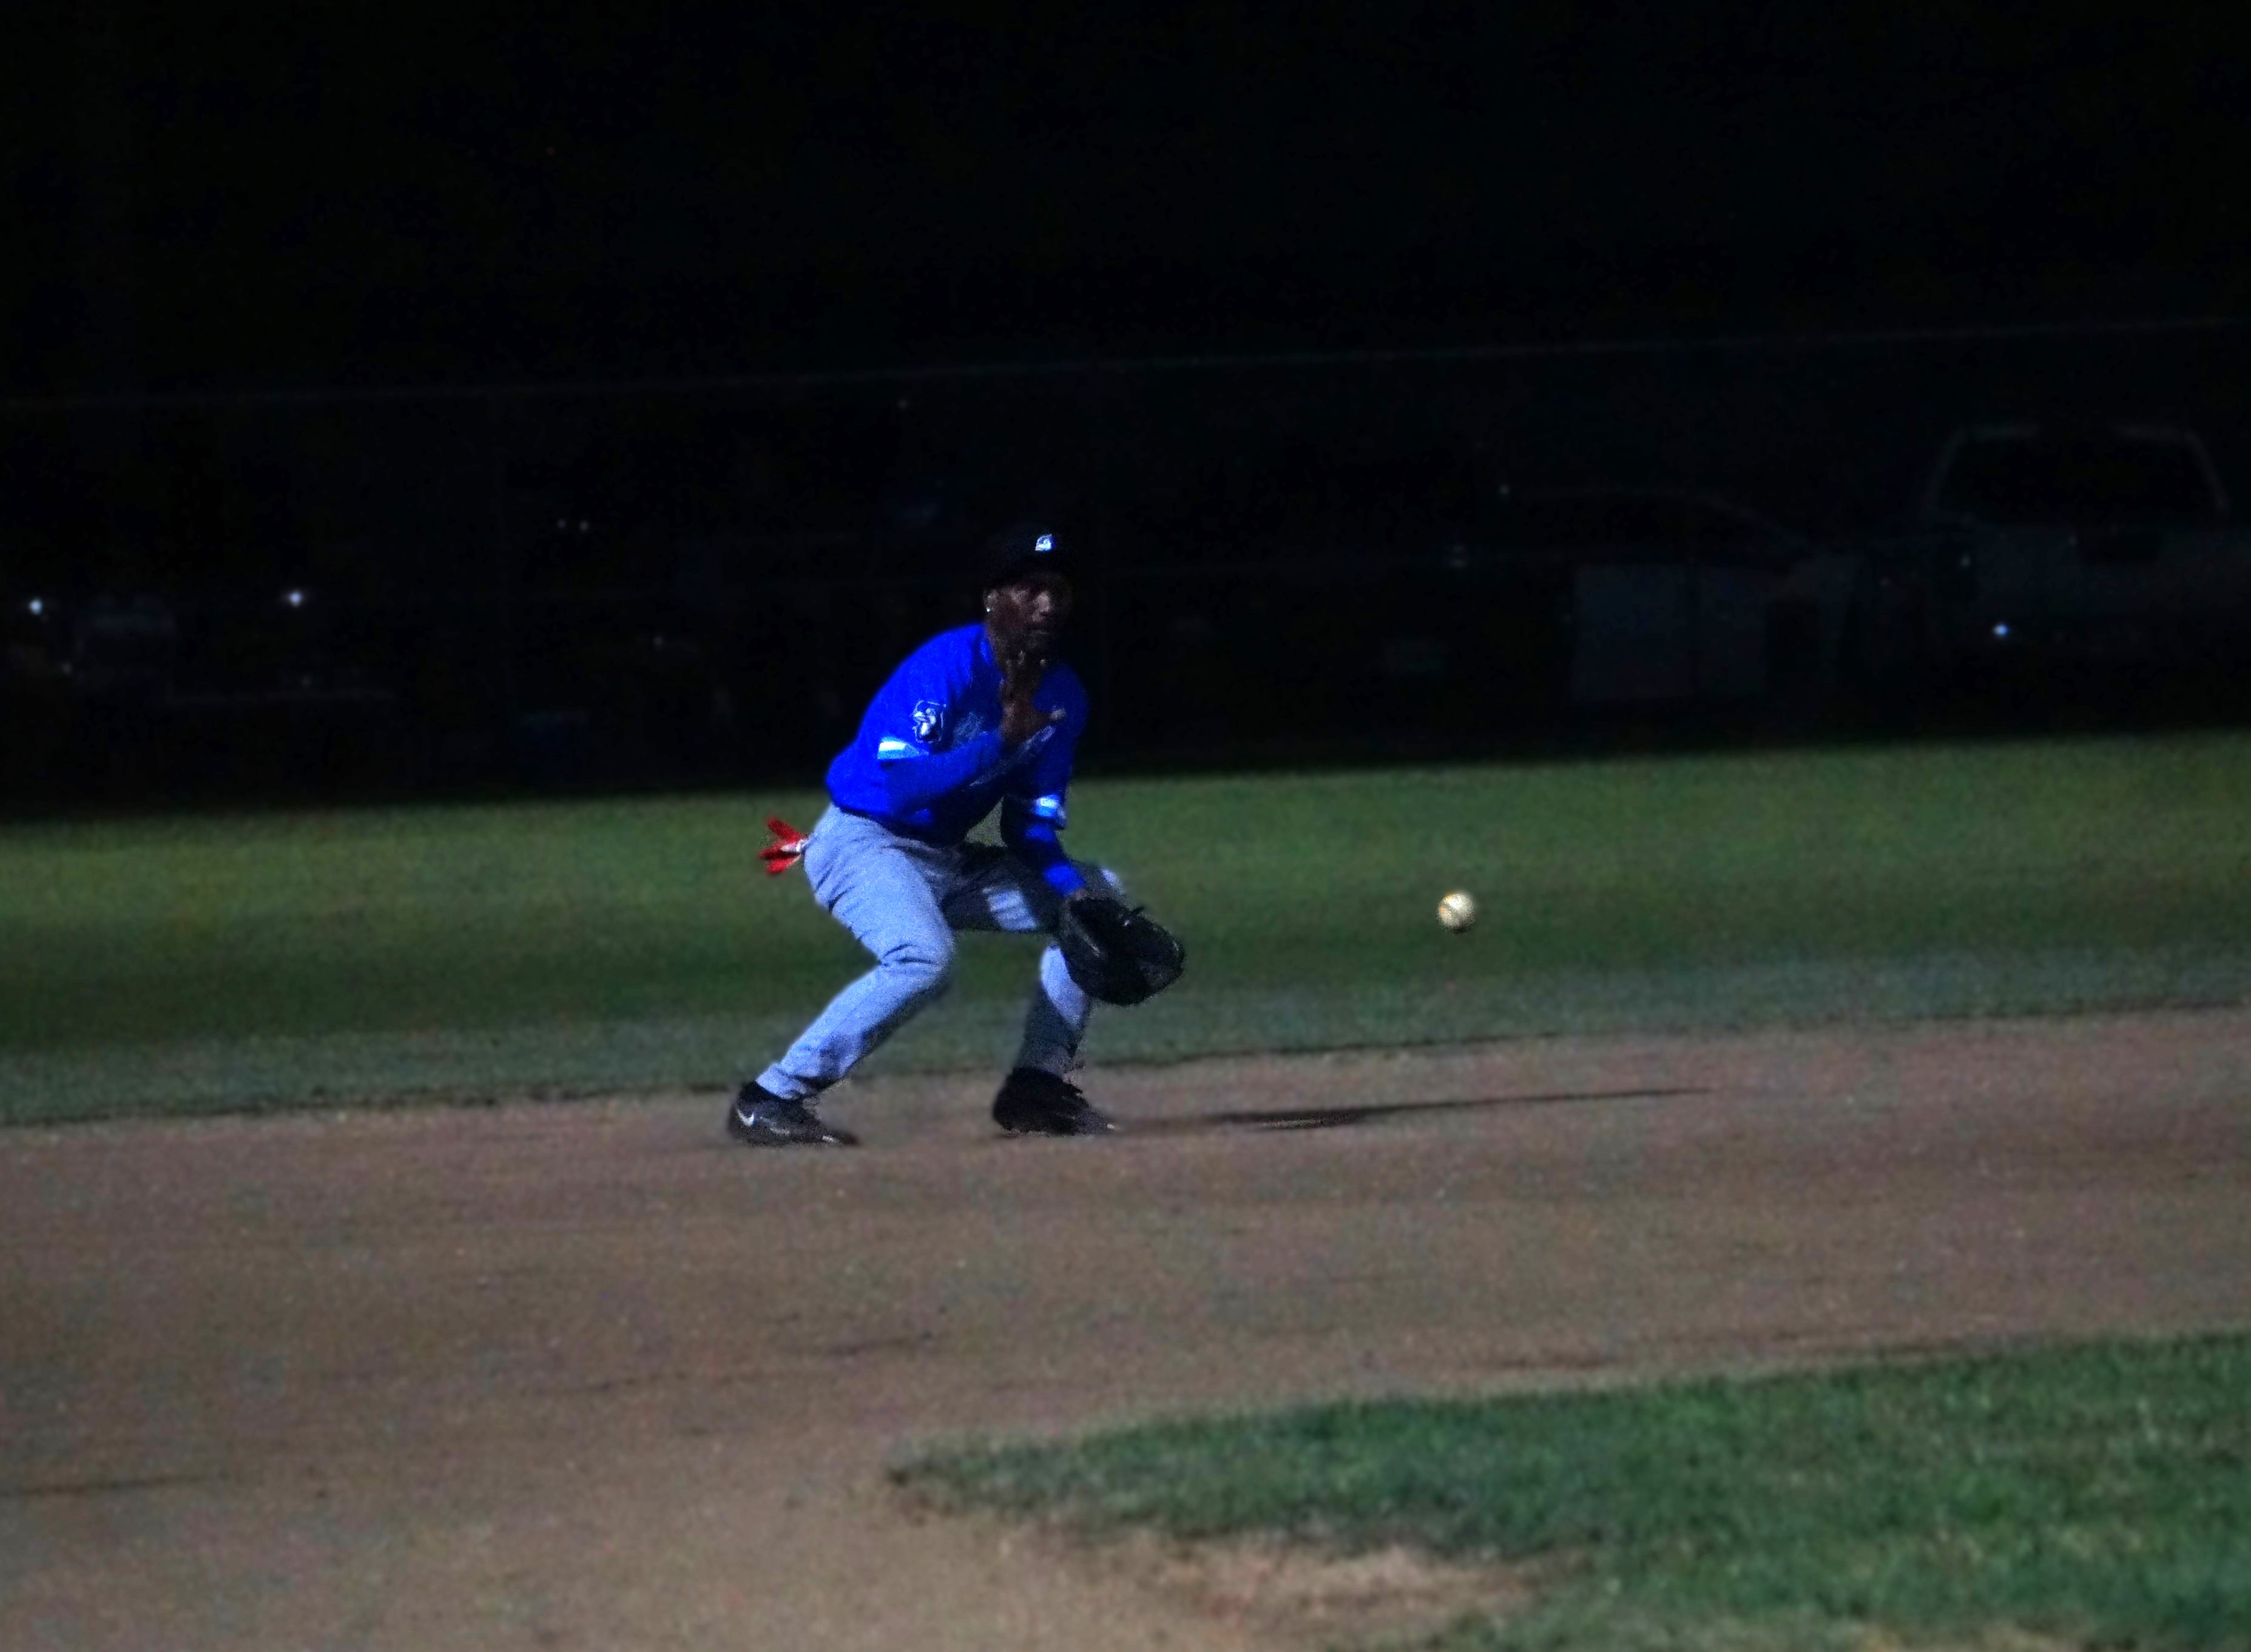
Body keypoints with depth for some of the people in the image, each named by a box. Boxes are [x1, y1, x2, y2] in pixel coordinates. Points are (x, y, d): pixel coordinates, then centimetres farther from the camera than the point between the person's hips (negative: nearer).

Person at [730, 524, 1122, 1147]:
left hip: (947, 859, 9)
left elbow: (1031, 826, 5)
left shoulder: (1062, 696, 2)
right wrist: (1001, 741, -39)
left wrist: (1075, 892, -14)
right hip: (862, 843, -9)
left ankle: (1038, 1085, 6)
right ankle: (770, 1100, -29)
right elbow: (902, 789, -32)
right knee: (924, 957, -35)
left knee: (1096, 894, 6)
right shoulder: (945, 670, -21)